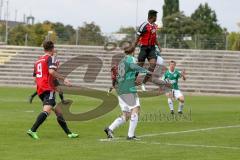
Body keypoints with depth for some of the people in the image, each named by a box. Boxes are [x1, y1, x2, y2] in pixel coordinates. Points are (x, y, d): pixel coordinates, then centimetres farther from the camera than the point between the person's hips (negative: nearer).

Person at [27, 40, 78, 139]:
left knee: (58, 111, 12)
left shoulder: (38, 60, 22)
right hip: (48, 88, -9)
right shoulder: (51, 58, -2)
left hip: (40, 89, 9)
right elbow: (51, 71, -20)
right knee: (47, 110, -20)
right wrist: (63, 79, -18)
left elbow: (36, 77, 26)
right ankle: (32, 130, -32)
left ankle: (68, 133, 14)